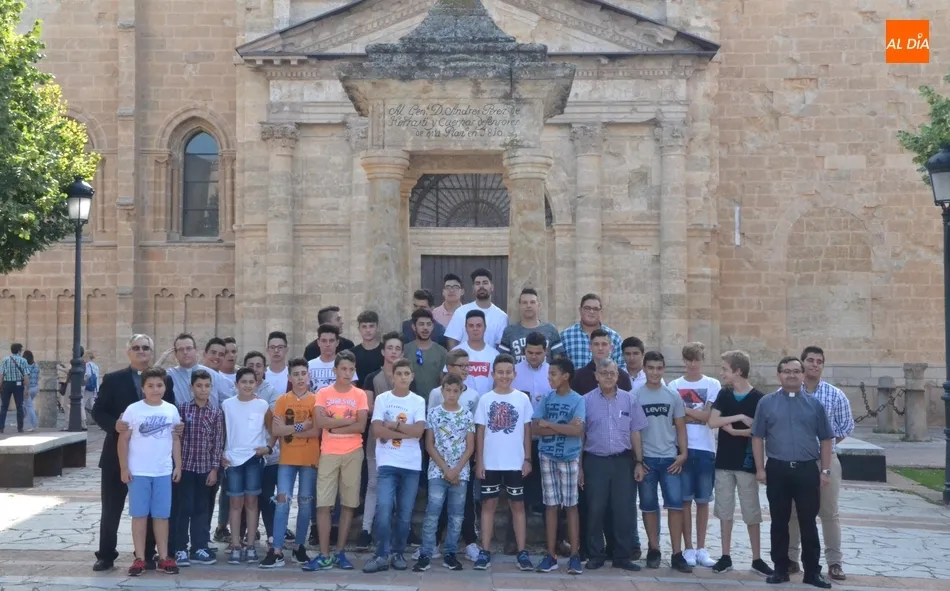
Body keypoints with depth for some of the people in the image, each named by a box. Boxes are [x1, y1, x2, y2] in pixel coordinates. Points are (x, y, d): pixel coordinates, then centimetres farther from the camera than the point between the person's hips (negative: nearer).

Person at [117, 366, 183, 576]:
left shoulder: (171, 410, 3)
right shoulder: (133, 410, -6)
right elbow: (123, 440, -3)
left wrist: (178, 465, 6)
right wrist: (124, 468, -6)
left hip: (163, 472, 2)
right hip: (138, 472, -2)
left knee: (162, 515, 9)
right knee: (139, 515, 4)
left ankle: (164, 557, 17)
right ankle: (140, 558, 11)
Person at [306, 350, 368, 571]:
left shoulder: (360, 395, 4)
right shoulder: (323, 393, 4)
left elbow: (361, 426, -7)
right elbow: (320, 422, -11)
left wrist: (334, 426, -8)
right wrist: (348, 420, -10)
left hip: (353, 453, 0)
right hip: (329, 453, 0)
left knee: (348, 504, 4)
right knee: (323, 504, -5)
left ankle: (340, 553, 12)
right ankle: (324, 555, -1)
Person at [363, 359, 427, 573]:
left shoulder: (418, 401, 4)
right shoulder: (382, 399, 3)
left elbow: (419, 431, -9)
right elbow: (377, 431, -8)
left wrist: (393, 425, -8)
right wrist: (406, 432, -10)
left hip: (411, 465, 1)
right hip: (387, 463, -1)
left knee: (405, 513, 6)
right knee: (384, 509, -12)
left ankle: (398, 553, 19)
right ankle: (382, 555, -3)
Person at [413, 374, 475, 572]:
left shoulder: (467, 415, 4)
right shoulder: (433, 413, 1)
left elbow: (470, 447, 3)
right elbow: (429, 445, 0)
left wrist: (456, 470, -8)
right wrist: (445, 469, -8)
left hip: (461, 473, 2)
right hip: (437, 472, -2)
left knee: (456, 515, 5)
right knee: (432, 514, -6)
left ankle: (450, 554, 14)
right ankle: (425, 555, -2)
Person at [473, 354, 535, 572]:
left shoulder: (522, 398, 1)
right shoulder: (485, 399, 1)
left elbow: (527, 431, 4)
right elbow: (480, 432, 2)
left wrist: (527, 459, -1)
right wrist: (479, 461, -2)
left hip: (515, 462, 0)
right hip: (490, 462, 0)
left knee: (518, 505, 6)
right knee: (488, 504, 5)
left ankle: (522, 552, 10)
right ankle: (485, 552, 9)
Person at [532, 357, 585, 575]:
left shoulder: (577, 400, -4)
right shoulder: (546, 399, 5)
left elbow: (577, 430, -18)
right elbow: (535, 428, -4)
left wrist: (549, 424, -10)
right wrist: (564, 428, -13)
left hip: (569, 458, -3)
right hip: (547, 457, 3)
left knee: (571, 506, 2)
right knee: (551, 505, 5)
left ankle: (574, 555, 5)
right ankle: (551, 555, 9)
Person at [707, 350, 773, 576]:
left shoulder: (758, 398, -7)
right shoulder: (724, 394, 4)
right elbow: (712, 422, -8)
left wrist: (734, 431, -13)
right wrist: (739, 417, -16)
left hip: (746, 463, -3)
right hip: (723, 462, 4)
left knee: (751, 513, 4)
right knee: (724, 510, 7)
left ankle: (757, 559, 13)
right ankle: (726, 557, 15)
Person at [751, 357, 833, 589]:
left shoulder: (814, 403, 6)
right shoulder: (767, 403, 4)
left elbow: (825, 439, 8)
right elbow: (758, 437, 4)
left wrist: (825, 470, 2)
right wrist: (760, 468, -2)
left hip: (807, 470, 0)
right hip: (777, 469, 0)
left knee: (808, 523, 3)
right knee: (779, 522, 8)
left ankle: (812, 571, 12)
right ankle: (780, 569, 17)